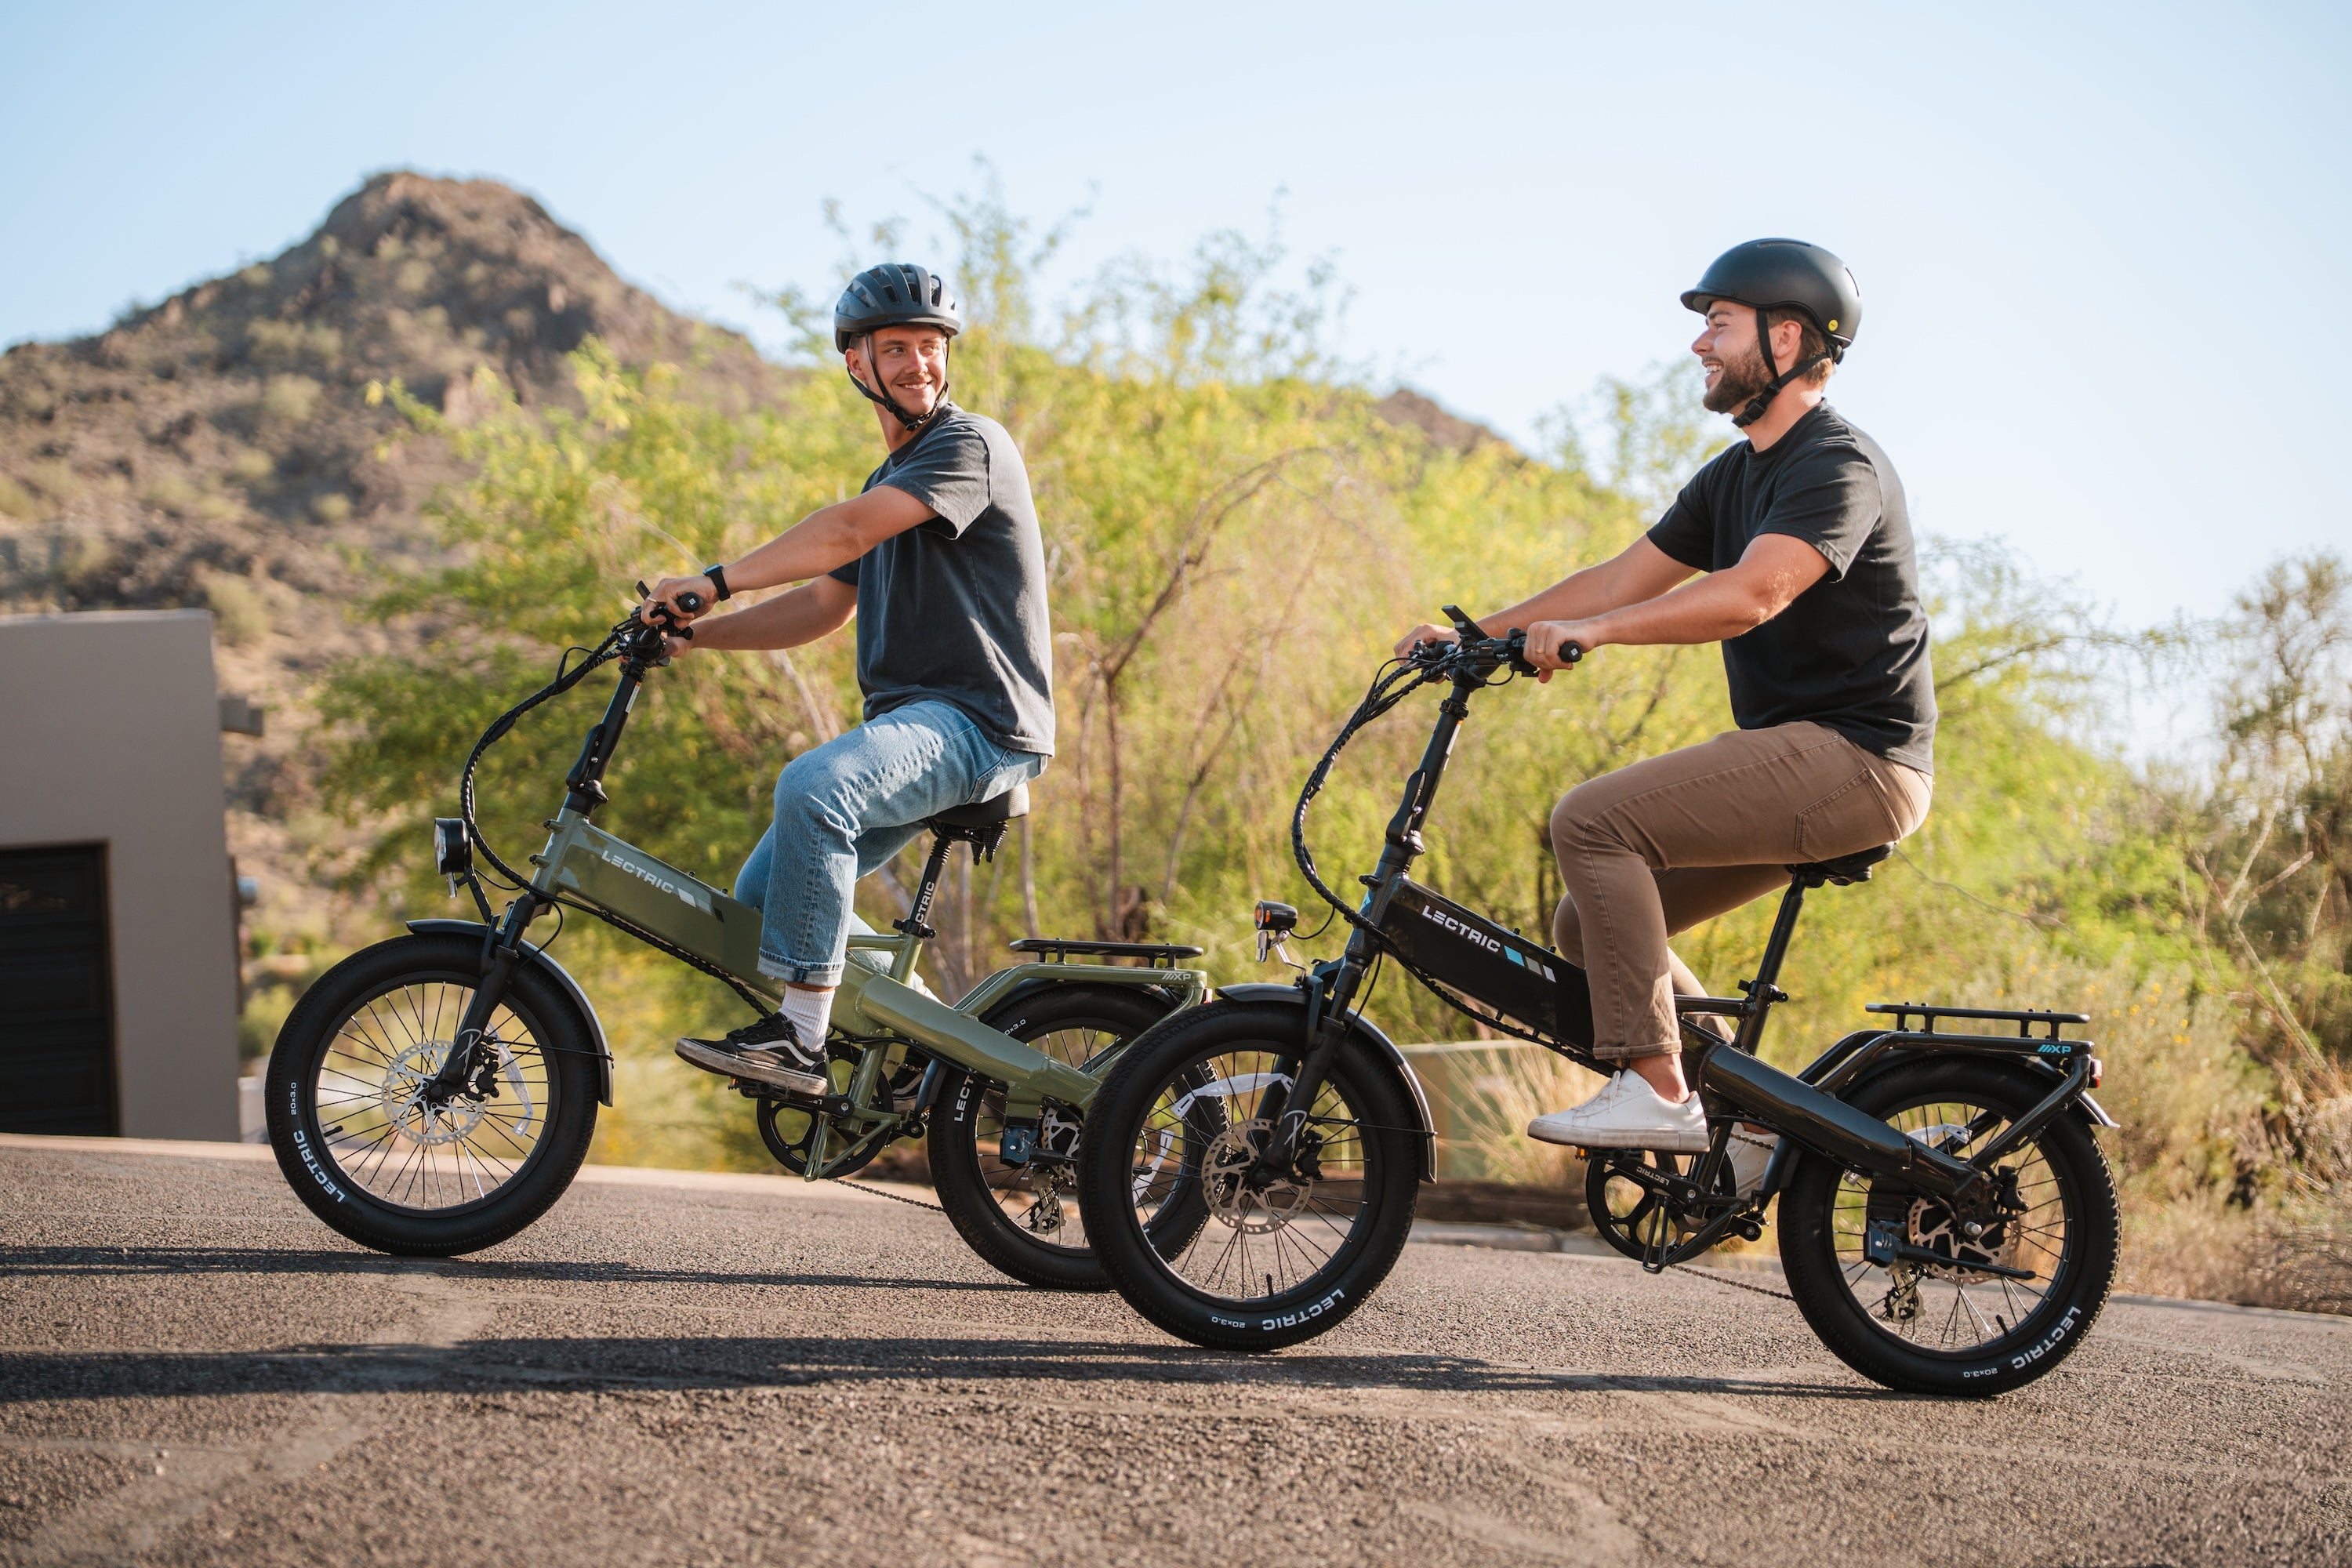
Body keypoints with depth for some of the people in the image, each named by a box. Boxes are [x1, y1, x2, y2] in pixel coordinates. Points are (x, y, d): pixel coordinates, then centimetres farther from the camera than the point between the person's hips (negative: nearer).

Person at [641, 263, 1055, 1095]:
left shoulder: (971, 446, -9)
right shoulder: (889, 480, 22)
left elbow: (846, 533, -22)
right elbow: (824, 604, 21)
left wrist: (716, 583, -21)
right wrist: (694, 635, 10)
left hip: (978, 721, -10)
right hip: (911, 721, 10)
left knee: (812, 786, -35)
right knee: (762, 895, 9)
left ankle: (801, 1036, -32)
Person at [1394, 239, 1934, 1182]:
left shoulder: (1837, 467, -14)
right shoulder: (1737, 474, 17)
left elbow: (1750, 595, -30)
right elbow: (1625, 577, 16)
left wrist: (1587, 631, -36)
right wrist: (1475, 635, 8)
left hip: (1857, 759, -10)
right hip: (1792, 760, 10)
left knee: (1593, 820, -22)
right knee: (1590, 925, 4)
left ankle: (1656, 1090, -21)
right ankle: (1744, 1114, 11)